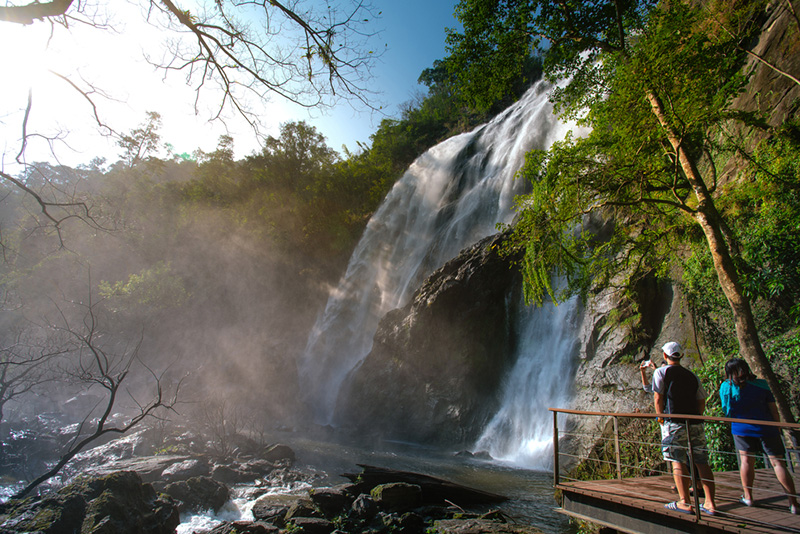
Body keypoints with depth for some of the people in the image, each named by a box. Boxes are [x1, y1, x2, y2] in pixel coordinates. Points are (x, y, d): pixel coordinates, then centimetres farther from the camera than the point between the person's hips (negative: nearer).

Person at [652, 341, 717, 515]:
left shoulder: (661, 372, 1)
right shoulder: (693, 376, 15)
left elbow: (658, 398, -3)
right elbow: (702, 401, 14)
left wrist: (661, 417, 8)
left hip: (674, 422, -5)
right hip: (695, 423, 5)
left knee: (678, 462, -3)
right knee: (702, 462, 7)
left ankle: (684, 503, -2)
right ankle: (710, 503, 8)